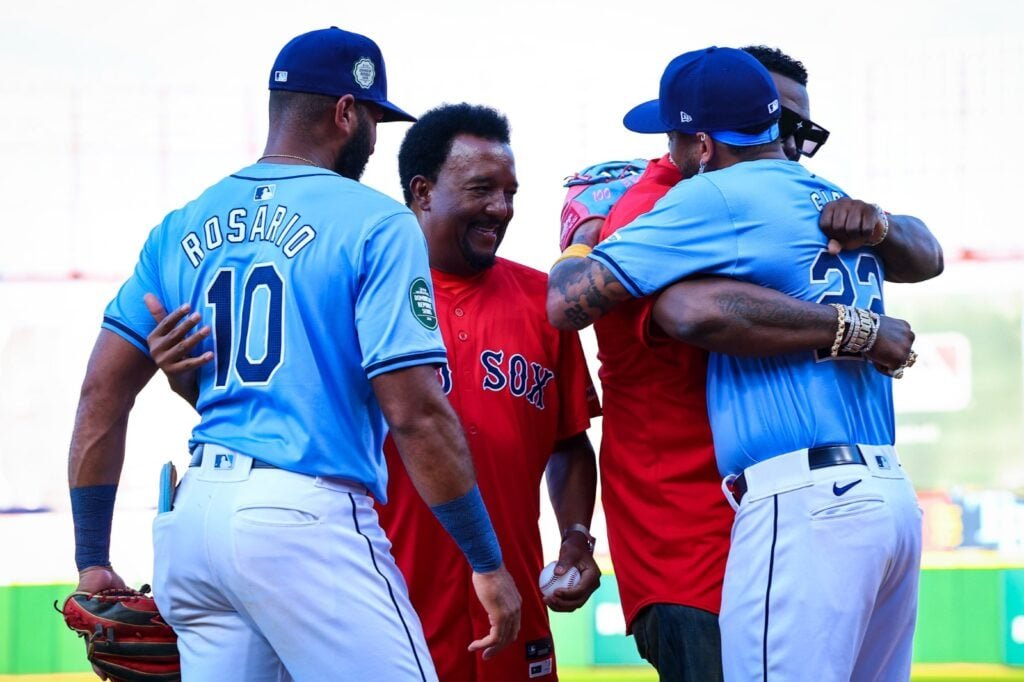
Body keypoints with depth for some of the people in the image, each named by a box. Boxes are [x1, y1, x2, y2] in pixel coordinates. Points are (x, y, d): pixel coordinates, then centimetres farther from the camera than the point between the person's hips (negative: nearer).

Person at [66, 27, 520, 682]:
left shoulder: (181, 228, 14)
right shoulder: (375, 224, -3)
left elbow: (102, 395, 12)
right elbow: (416, 414, -10)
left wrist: (93, 560, 16)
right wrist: (489, 564, -3)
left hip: (190, 516, 7)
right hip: (306, 518, -7)